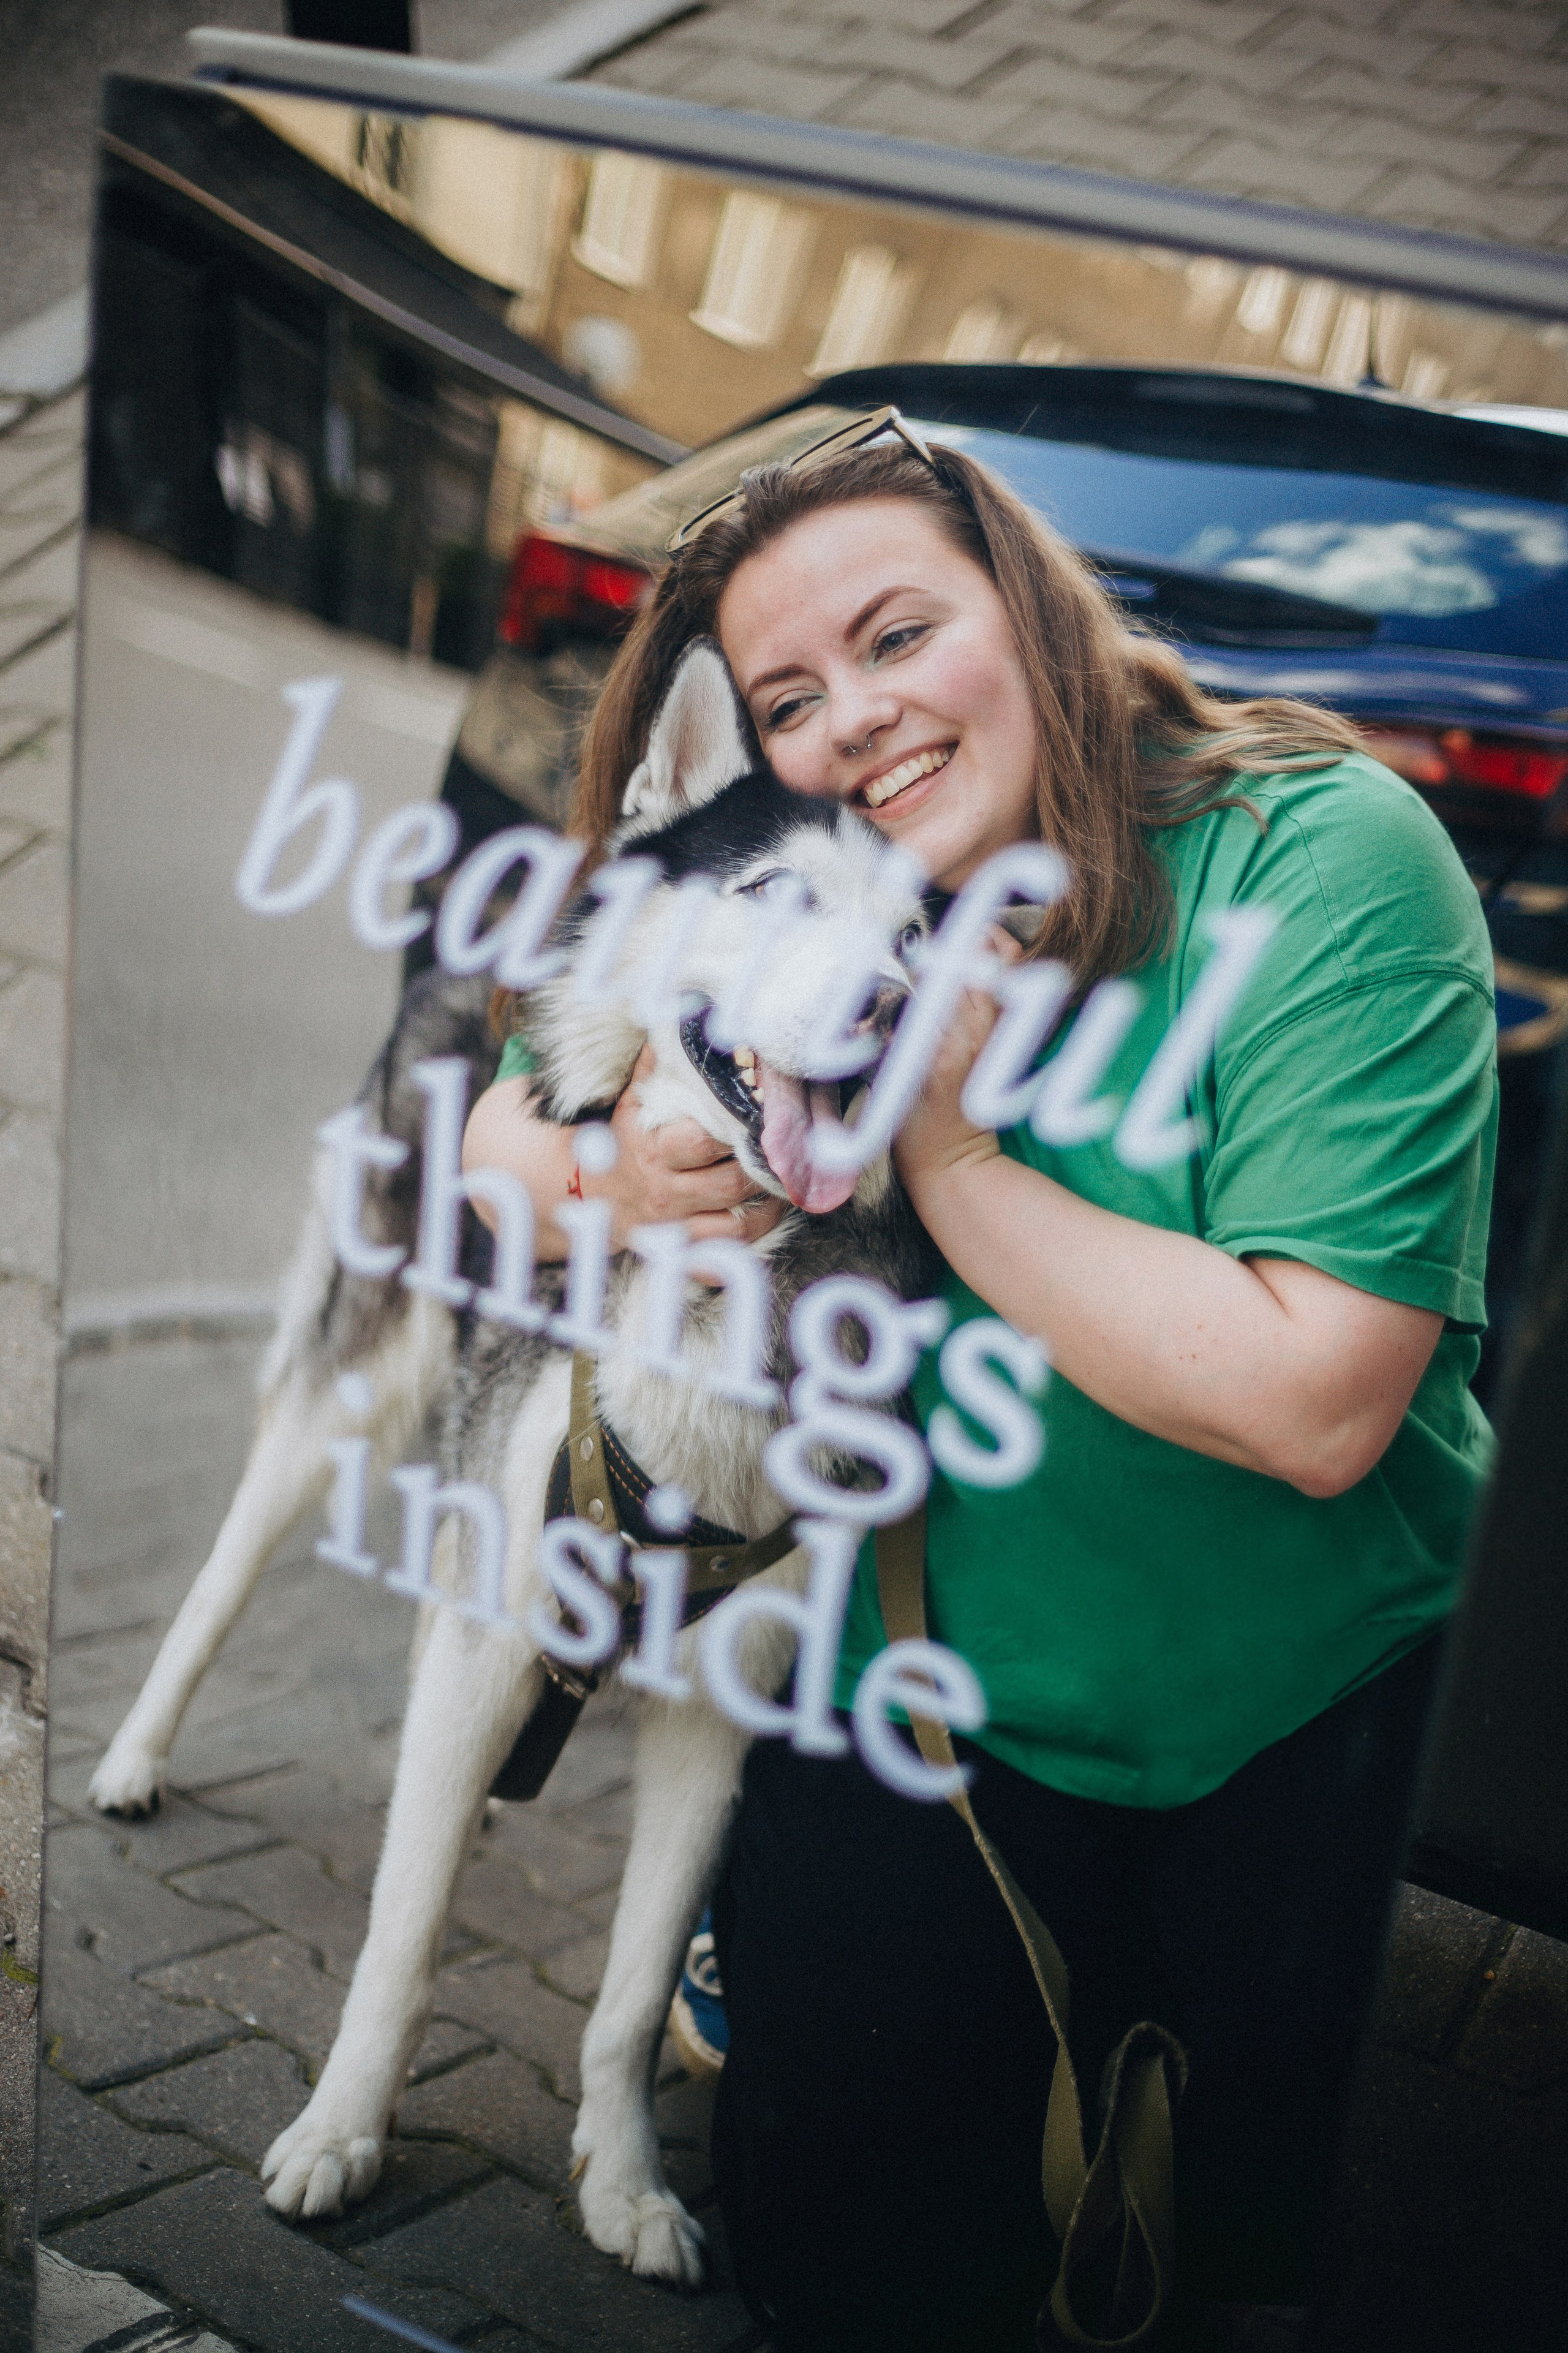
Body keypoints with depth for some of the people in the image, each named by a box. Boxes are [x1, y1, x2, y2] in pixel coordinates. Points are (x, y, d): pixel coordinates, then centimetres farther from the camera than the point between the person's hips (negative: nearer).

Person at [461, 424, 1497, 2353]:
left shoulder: (1327, 859, -22)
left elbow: (1317, 1408, -30)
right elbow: (494, 1135, 4)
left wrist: (946, 1155, -24)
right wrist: (604, 1172, -20)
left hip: (1299, 1721, -2)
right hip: (933, 1681, 3)